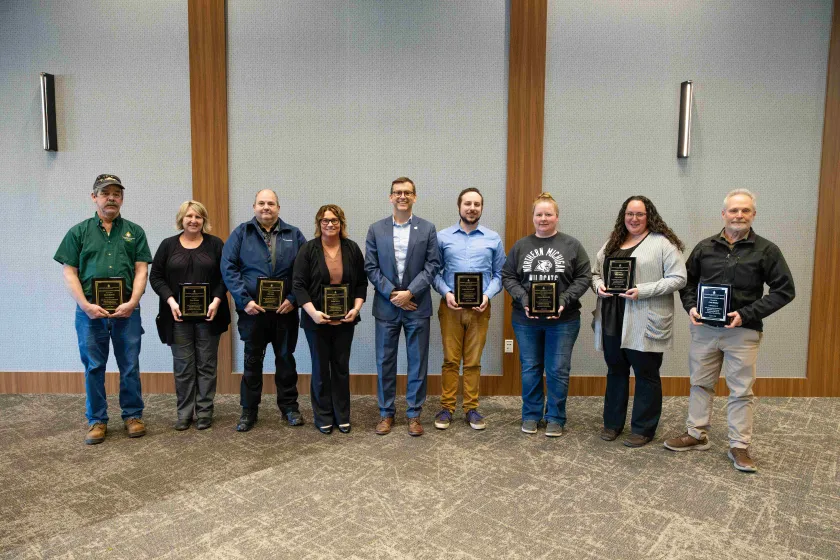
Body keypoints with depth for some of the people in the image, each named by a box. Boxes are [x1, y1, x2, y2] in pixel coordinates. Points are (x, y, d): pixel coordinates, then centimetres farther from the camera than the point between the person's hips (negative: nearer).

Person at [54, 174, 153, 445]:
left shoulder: (134, 232, 8)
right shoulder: (78, 232, 7)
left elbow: (141, 270, 3)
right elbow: (69, 273, 2)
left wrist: (132, 303, -11)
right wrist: (86, 306, -10)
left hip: (126, 310, 0)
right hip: (90, 311, 0)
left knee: (130, 367, 7)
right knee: (94, 367, 8)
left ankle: (133, 415, 20)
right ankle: (97, 420, 20)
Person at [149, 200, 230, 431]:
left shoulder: (215, 244, 4)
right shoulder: (168, 245, 6)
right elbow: (156, 276, 4)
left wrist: (216, 301, -12)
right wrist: (170, 301, -11)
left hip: (208, 315, 0)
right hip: (179, 316, 1)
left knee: (206, 365, 5)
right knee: (183, 366, 5)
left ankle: (204, 412, 14)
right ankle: (184, 413, 16)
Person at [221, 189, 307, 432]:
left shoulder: (294, 235, 6)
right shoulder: (240, 234, 3)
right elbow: (228, 268, -5)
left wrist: (293, 299, -9)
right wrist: (244, 300, -13)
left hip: (285, 310, 1)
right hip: (253, 310, -1)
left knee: (286, 358, 11)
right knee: (252, 360, 9)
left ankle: (289, 406, 25)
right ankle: (249, 410, 21)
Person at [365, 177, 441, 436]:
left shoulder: (427, 228, 2)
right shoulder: (376, 229, 5)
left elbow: (433, 265, -4)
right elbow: (370, 267, 1)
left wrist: (410, 292, -14)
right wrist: (392, 293, -10)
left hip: (417, 306, 0)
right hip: (386, 306, 1)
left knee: (418, 362, 5)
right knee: (385, 362, 7)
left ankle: (414, 414, 19)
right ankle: (386, 413, 21)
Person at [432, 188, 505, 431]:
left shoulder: (493, 239, 6)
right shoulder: (443, 236, 4)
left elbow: (499, 274, 6)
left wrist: (488, 295, -9)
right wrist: (446, 293, -12)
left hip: (480, 307, 1)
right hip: (451, 306, 0)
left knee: (473, 361, 7)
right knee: (450, 360, 4)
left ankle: (471, 408, 17)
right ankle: (446, 407, 14)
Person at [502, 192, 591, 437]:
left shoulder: (572, 246, 1)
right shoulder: (520, 246, 6)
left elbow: (584, 277, -2)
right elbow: (507, 276, 4)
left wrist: (564, 301, -14)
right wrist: (523, 299, -12)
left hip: (563, 320, -1)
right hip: (526, 319, 2)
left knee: (558, 370, 4)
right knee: (530, 368, 11)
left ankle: (556, 418, 20)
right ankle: (531, 415, 26)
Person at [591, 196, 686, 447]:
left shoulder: (663, 243, -5)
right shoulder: (611, 243, 15)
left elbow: (678, 278, -10)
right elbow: (595, 272, 19)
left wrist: (642, 291, -19)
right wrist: (598, 285, -3)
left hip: (645, 323, -5)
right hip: (612, 320, 6)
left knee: (646, 374, 6)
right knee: (615, 371, 15)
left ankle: (643, 429, 19)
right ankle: (612, 423, 28)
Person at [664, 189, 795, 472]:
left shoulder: (766, 250, -3)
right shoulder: (705, 247, 4)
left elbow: (784, 290, -4)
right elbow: (688, 281, 14)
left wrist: (747, 314, -14)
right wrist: (691, 307, -6)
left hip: (742, 332, -3)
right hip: (704, 329, 3)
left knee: (741, 391, 6)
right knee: (700, 383, 13)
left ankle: (739, 446, 18)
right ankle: (697, 434, 26)